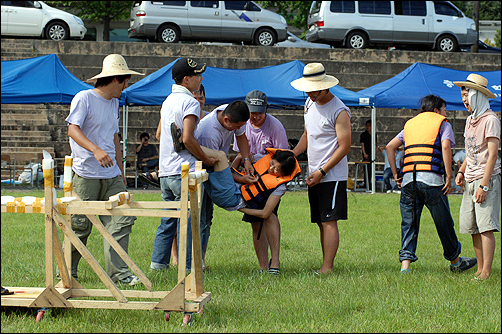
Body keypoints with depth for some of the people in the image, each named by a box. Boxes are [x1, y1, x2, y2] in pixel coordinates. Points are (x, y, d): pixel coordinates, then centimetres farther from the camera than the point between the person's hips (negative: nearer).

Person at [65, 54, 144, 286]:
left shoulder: (114, 103, 18)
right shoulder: (84, 98, -6)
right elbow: (73, 129, -17)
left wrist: (121, 172, 21)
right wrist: (96, 150, -33)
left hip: (111, 175, 7)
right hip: (86, 175, -7)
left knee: (121, 220, -6)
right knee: (80, 226, -1)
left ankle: (118, 271, -5)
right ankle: (67, 272, 14)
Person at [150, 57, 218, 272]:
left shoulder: (168, 101, 16)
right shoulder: (190, 103, -12)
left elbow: (159, 134, 24)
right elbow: (187, 139, -20)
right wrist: (207, 160, -9)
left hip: (165, 170, 9)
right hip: (184, 171, -9)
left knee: (168, 219, 15)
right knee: (187, 221, -4)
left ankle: (158, 262, 16)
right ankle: (187, 267, -2)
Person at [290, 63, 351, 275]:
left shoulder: (339, 111, -14)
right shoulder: (310, 103, 11)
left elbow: (344, 146, -15)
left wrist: (322, 172, -17)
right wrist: (292, 154, 9)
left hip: (332, 176, -8)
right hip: (314, 175, 8)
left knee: (329, 222, -10)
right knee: (321, 223, 8)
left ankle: (327, 268, -11)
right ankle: (326, 267, 12)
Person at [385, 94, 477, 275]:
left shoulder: (410, 124, 23)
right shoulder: (442, 123, 8)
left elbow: (390, 146, 16)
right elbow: (446, 146, -10)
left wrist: (395, 174, 17)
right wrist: (449, 177, -10)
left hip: (408, 179, 4)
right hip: (431, 179, -4)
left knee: (409, 224, 6)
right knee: (444, 223, 9)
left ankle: (405, 264, -5)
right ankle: (455, 262, 23)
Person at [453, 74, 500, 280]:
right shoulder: (470, 120, 17)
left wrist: (484, 185, -20)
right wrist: (461, 172, 11)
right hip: (470, 180, 9)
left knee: (485, 226, -12)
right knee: (471, 226, 7)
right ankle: (480, 269, 14)